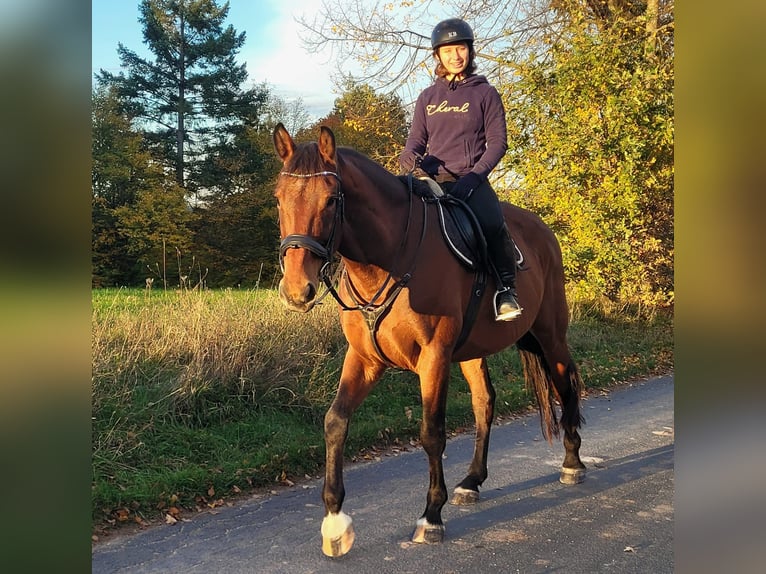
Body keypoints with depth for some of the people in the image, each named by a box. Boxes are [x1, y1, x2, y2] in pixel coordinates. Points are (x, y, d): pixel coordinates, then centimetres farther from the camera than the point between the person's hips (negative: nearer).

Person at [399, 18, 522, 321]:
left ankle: (506, 289, -16)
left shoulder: (485, 93, 6)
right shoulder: (427, 97, 15)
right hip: (433, 179, 4)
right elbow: (416, 140, 16)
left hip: (471, 179, -3)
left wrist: (474, 176, -14)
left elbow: (498, 142, 1)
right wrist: (409, 157, -9)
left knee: (492, 224, -32)